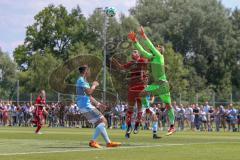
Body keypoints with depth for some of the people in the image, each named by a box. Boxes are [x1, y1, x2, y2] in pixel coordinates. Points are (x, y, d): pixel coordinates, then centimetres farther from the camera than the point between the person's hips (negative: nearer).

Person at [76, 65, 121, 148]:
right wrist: (94, 85, -6)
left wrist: (98, 104, 25)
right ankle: (93, 141, -15)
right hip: (85, 106, -10)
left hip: (87, 106, 10)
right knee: (102, 121, -12)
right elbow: (89, 92, -24)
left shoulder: (83, 80, 21)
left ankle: (108, 142, 13)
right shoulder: (81, 80, -11)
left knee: (102, 121, 12)